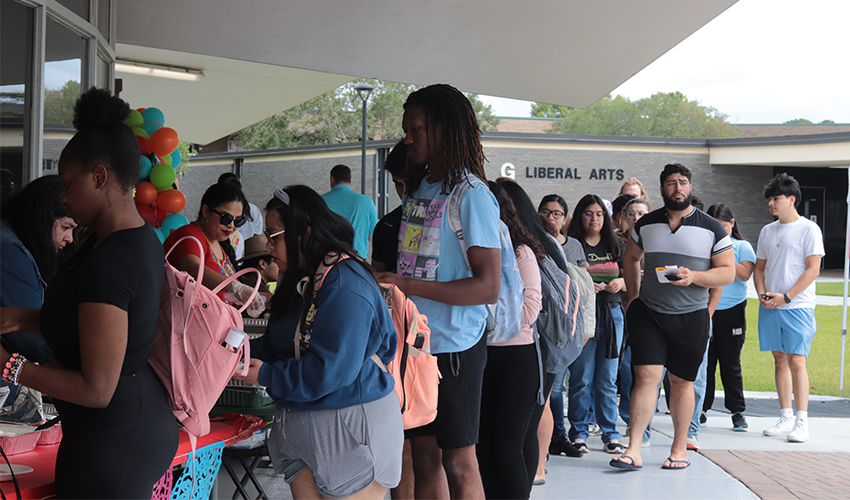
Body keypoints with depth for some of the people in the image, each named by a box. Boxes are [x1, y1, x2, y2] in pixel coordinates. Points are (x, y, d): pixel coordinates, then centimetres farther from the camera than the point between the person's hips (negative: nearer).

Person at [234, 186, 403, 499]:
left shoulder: (345, 284, -21)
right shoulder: (301, 280, 12)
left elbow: (330, 370, -26)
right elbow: (282, 345, 16)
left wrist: (266, 376, -17)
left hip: (350, 429, -9)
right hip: (300, 426, 9)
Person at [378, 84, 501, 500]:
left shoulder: (471, 195, -12)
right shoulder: (417, 191, 13)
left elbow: (489, 286, -19)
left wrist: (410, 287, -24)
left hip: (454, 345, -7)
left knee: (458, 462, 2)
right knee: (424, 458, 13)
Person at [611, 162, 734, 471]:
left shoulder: (711, 229, -1)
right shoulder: (646, 224, 6)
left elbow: (728, 272, -2)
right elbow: (631, 257, 23)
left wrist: (695, 277, -18)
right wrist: (632, 295, 14)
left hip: (691, 316, -1)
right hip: (648, 313, 1)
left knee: (682, 382, 8)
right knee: (646, 375, -9)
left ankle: (679, 448, 21)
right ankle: (634, 450, -9)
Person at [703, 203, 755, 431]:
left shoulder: (742, 247, 4)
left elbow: (744, 274, -11)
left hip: (731, 311, -2)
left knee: (731, 364, 2)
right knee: (703, 362, 4)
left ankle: (738, 412, 10)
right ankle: (701, 409, 14)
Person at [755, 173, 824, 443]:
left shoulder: (809, 229, -3)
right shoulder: (767, 231, 14)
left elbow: (813, 269, -9)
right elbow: (759, 267, 18)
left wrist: (785, 297, -13)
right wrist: (762, 294, 0)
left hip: (797, 307, -6)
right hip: (769, 308, 6)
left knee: (796, 362, -9)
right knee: (780, 360, 8)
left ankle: (802, 422, -6)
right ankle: (786, 417, 15)